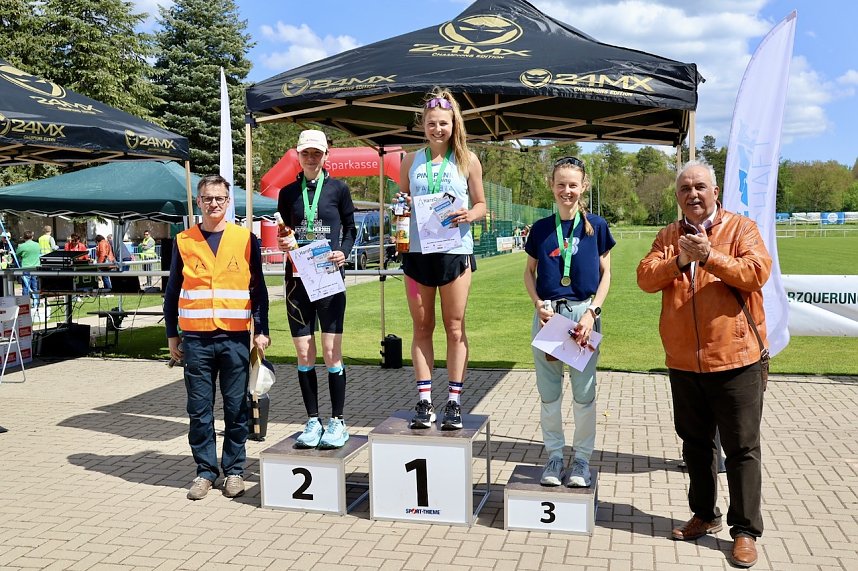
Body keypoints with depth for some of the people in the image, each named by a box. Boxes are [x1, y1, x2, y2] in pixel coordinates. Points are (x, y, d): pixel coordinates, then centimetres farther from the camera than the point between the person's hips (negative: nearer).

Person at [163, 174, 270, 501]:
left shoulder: (246, 239, 4)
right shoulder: (183, 241, 6)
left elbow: (258, 289, 6)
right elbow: (173, 292, 11)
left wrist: (261, 331, 0)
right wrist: (172, 335, 8)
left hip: (235, 338, -1)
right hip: (195, 339, 1)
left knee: (236, 408, 5)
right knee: (199, 409, 5)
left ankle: (234, 470, 18)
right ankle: (205, 471, 17)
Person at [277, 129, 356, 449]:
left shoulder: (338, 188, 4)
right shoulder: (288, 193, 11)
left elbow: (350, 228, 10)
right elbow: (283, 233, 18)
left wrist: (343, 252, -9)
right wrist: (282, 245, -5)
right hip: (297, 278, 3)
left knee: (331, 351, -5)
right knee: (304, 354, 3)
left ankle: (337, 422, 5)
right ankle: (313, 422, 13)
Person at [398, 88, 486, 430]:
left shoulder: (467, 160, 5)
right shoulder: (411, 161, 10)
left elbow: (481, 204, 8)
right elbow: (401, 202, 16)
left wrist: (469, 215, -13)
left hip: (455, 250, -2)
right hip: (417, 251, 2)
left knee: (455, 328, 2)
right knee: (421, 327, 5)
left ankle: (454, 402, 9)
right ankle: (424, 401, 12)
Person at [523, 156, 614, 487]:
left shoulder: (596, 226, 1)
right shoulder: (541, 229, 5)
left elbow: (605, 274, 3)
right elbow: (530, 272, 12)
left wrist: (592, 312, -9)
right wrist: (538, 304, -5)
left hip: (583, 313, -1)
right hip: (547, 314, 2)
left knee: (584, 392, 5)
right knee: (548, 391, 8)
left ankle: (582, 459, 20)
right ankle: (554, 456, 23)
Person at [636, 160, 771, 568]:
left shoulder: (741, 228, -1)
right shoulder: (668, 236, 10)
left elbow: (757, 273, -15)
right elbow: (645, 277, -2)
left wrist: (710, 257, -21)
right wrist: (679, 261, -18)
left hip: (734, 360, -4)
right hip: (683, 361, 4)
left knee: (742, 448, 2)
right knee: (695, 443, 16)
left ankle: (745, 530, 12)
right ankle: (704, 515, 31)